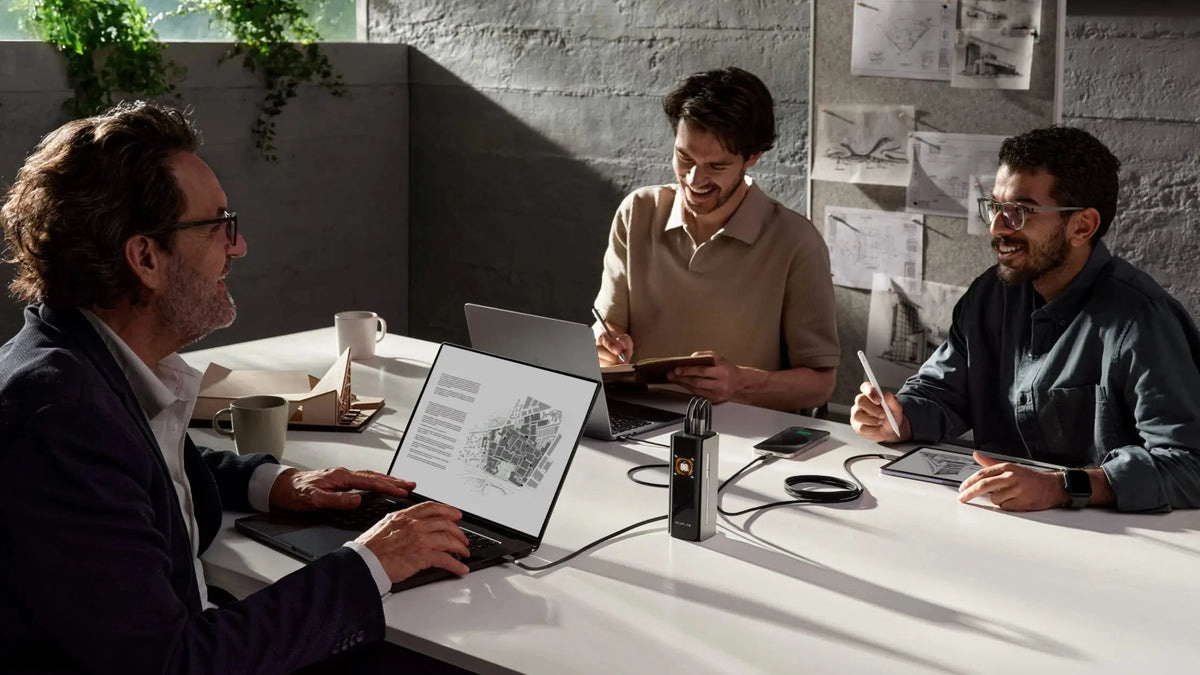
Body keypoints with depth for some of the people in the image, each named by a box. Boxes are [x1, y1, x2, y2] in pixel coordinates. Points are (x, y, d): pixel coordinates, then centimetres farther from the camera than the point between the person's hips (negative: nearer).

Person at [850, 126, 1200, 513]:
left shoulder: (1136, 321, -17)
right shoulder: (991, 294, 6)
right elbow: (941, 390, 13)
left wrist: (1061, 488, -33)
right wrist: (897, 421, -8)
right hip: (999, 524, 5)